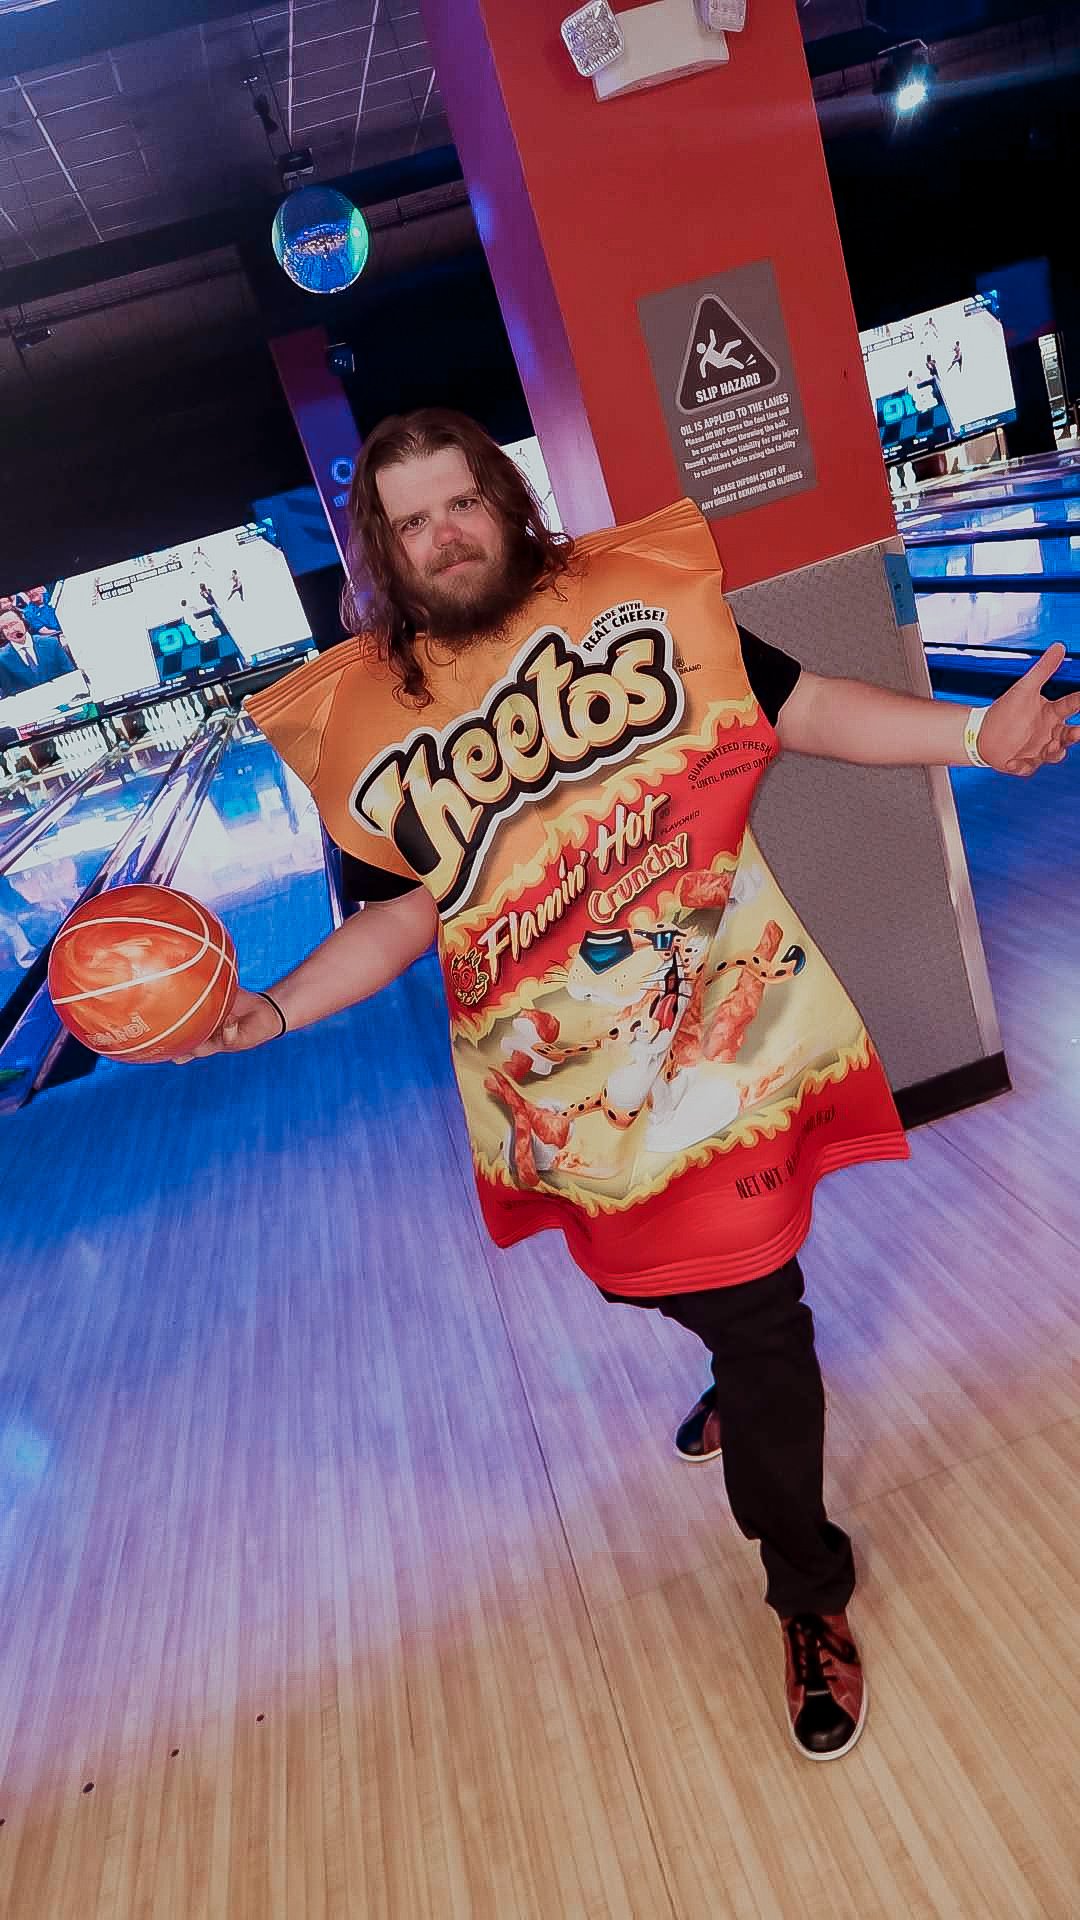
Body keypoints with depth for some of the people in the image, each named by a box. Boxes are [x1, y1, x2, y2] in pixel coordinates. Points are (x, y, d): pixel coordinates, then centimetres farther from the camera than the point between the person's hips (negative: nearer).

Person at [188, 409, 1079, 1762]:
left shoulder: (629, 593, -2)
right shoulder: (362, 718, 1)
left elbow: (802, 708, 0)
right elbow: (408, 910, 6)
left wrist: (971, 734, -11)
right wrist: (273, 1010, -5)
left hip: (719, 1032, -2)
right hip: (559, 1079, 2)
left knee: (744, 1311, 6)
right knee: (654, 1274, 22)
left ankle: (812, 1599, 33)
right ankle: (745, 1369, 61)